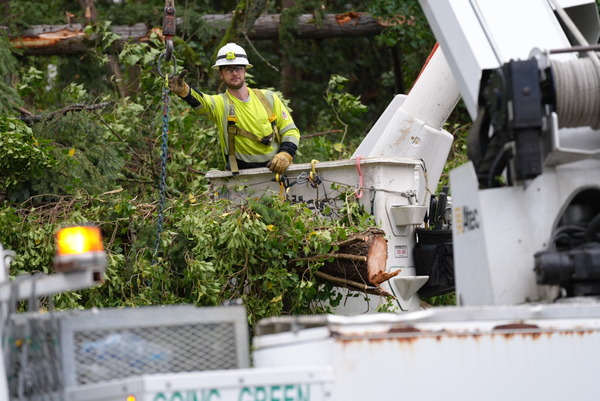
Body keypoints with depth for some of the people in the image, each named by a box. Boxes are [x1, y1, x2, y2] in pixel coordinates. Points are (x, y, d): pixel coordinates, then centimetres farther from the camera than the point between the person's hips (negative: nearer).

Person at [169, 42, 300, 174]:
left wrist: (285, 155, -11)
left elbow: (290, 130, 11)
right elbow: (200, 102, -22)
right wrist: (183, 90, -46)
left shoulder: (268, 98, 8)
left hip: (276, 169, 1)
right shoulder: (220, 103, 1)